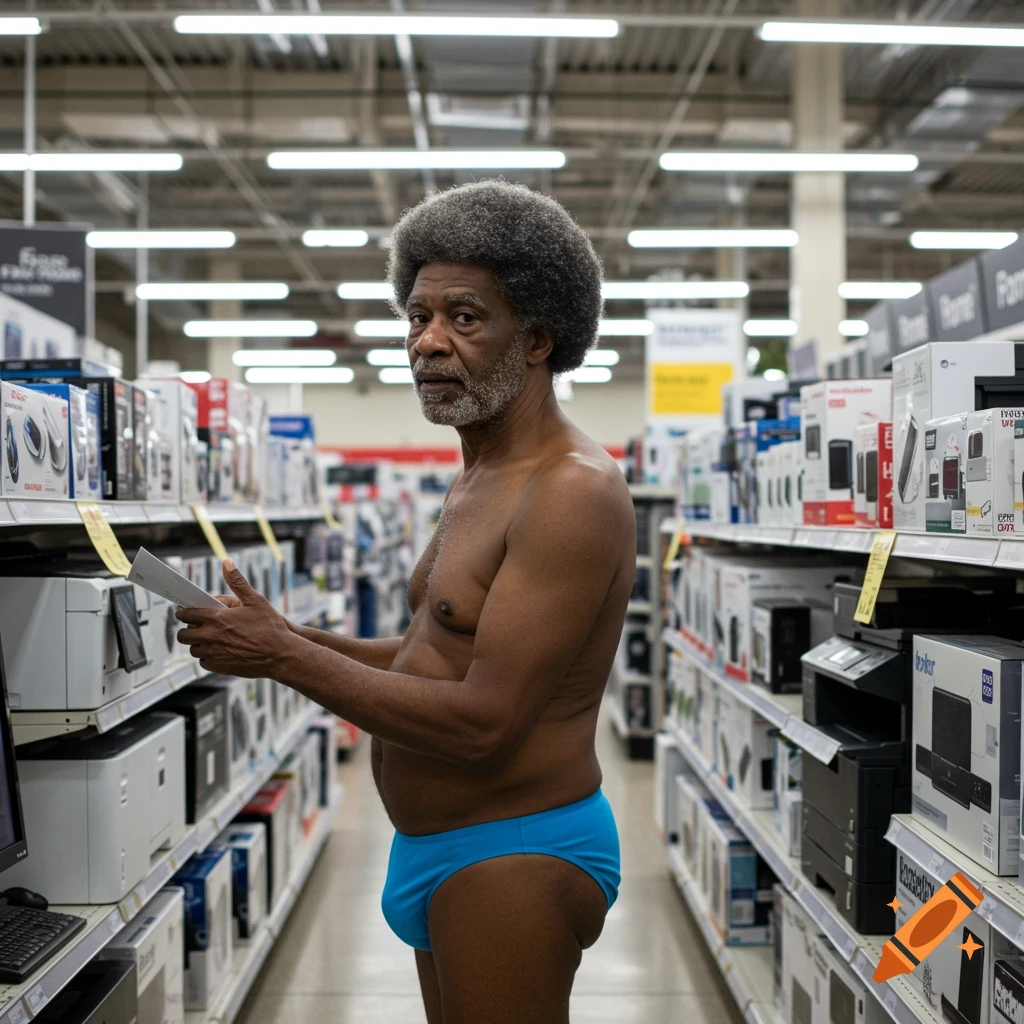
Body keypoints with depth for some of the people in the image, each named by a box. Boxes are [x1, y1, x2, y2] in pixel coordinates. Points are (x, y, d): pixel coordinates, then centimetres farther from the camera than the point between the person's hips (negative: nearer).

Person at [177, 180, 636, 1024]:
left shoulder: (573, 493, -21)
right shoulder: (483, 477, 12)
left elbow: (482, 723, -25)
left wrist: (283, 657, -19)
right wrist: (295, 638, 4)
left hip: (514, 857, -10)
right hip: (443, 850, 10)